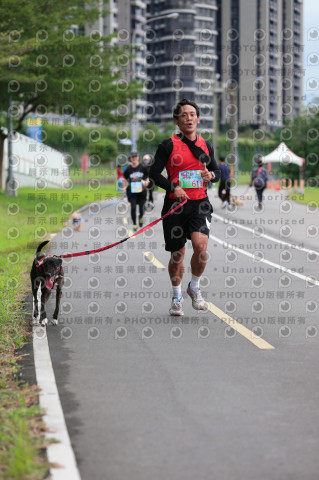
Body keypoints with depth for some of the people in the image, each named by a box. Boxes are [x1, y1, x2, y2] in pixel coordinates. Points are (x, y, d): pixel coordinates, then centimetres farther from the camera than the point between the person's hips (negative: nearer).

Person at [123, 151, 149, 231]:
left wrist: (146, 182, -11)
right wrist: (125, 187, -2)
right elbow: (126, 180, 12)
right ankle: (134, 224, 6)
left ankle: (140, 217, 40)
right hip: (132, 192, 0)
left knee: (141, 207, 5)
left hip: (141, 191, 1)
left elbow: (147, 177, 9)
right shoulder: (128, 169, 0)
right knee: (133, 207, -9)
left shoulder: (142, 168, -1)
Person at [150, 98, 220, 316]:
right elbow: (154, 173, -3)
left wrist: (211, 175, -3)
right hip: (176, 203, -2)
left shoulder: (206, 145, 11)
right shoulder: (168, 145, -1)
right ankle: (177, 297, 29)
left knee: (201, 245, -20)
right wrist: (173, 187, -15)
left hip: (200, 203, 2)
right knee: (177, 254, 7)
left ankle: (194, 287, 6)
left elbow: (217, 171, 20)